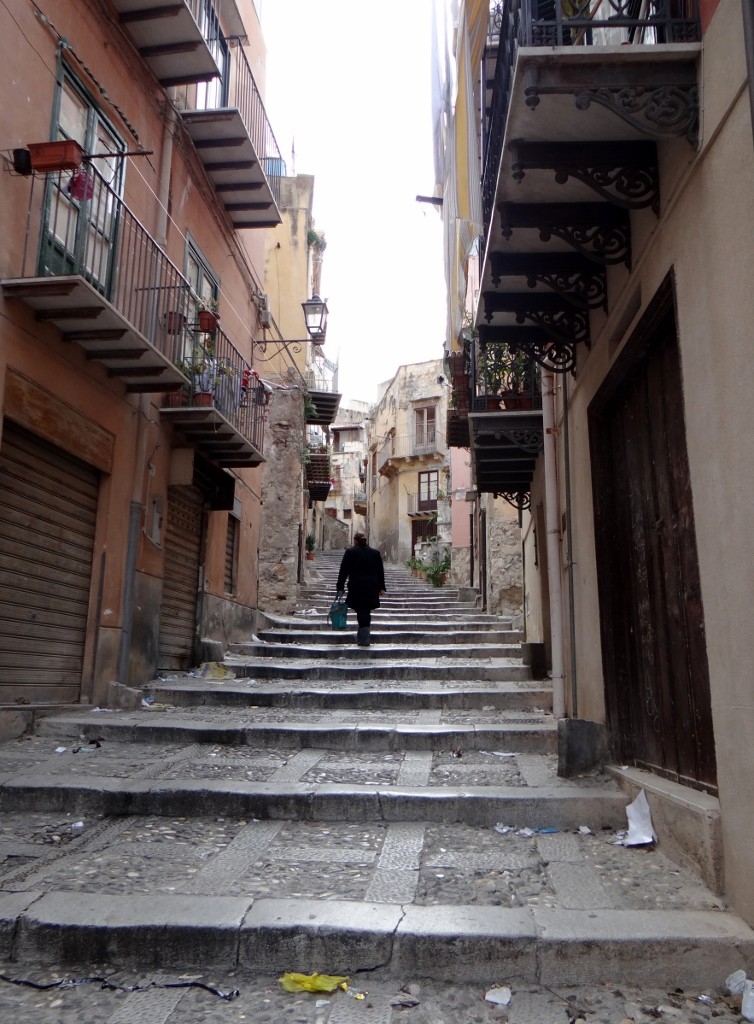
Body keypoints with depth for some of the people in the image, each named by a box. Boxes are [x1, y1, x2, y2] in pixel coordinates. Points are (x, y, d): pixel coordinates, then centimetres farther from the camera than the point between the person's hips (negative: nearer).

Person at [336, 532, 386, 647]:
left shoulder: (350, 552, -1)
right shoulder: (375, 552, 10)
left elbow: (343, 571, -2)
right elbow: (381, 571, 12)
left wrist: (340, 587, 4)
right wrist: (381, 588, 17)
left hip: (356, 587, -3)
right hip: (372, 588, 3)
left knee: (361, 612, 0)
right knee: (366, 612, 10)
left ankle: (363, 639, 1)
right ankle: (362, 637, 15)